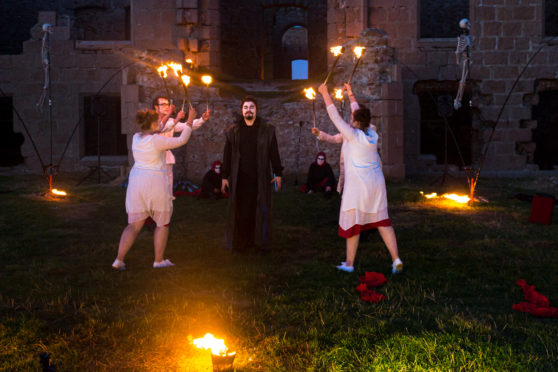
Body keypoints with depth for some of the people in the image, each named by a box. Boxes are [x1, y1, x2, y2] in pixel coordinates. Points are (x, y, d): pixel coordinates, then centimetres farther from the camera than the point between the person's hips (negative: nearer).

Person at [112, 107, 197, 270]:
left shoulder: (136, 138, 8)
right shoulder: (156, 140, -12)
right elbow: (181, 140, -8)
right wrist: (190, 121, 2)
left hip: (136, 182, 6)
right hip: (155, 184, -6)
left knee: (134, 225, 11)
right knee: (162, 223, 11)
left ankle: (119, 260, 5)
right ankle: (159, 260, 16)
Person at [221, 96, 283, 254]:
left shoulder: (267, 130, 4)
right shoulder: (233, 131, 7)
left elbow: (274, 153, 7)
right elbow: (227, 155, 9)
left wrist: (278, 174, 3)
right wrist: (225, 176, 7)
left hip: (260, 178, 0)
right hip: (239, 178, 1)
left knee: (261, 210, 3)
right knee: (240, 211, 1)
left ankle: (261, 243, 14)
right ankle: (240, 243, 11)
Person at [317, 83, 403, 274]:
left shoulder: (353, 135, -13)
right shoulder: (372, 133, 4)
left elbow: (335, 116, -7)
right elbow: (360, 114, 20)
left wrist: (325, 93, 2)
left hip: (357, 185, -6)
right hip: (376, 183, 6)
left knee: (352, 222, 5)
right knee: (382, 221, 9)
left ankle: (349, 263, 15)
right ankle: (396, 259, 4)